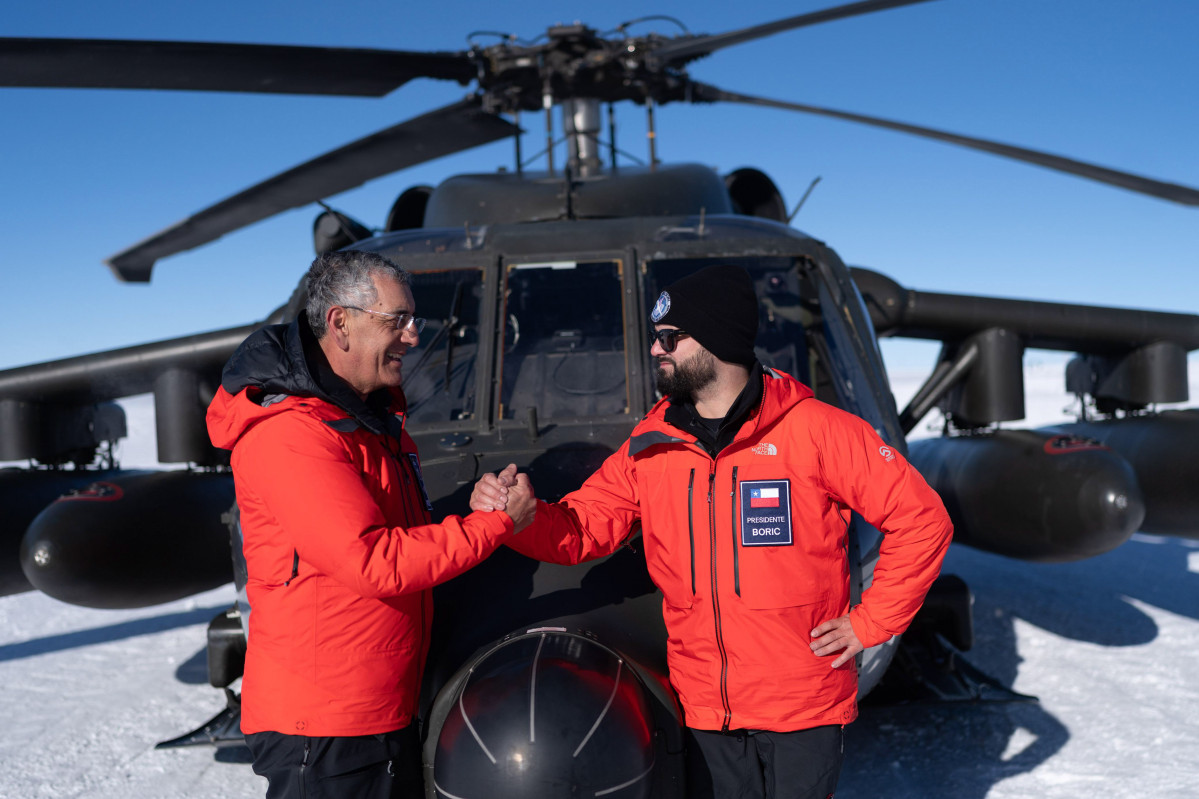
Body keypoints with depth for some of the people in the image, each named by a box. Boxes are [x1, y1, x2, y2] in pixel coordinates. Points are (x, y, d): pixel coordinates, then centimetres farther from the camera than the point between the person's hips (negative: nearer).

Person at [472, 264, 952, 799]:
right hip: (704, 707, 4)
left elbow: (922, 520, -8)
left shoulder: (815, 430, -12)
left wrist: (868, 624, -8)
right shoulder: (651, 445, 2)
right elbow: (580, 529, 4)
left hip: (804, 705, -3)